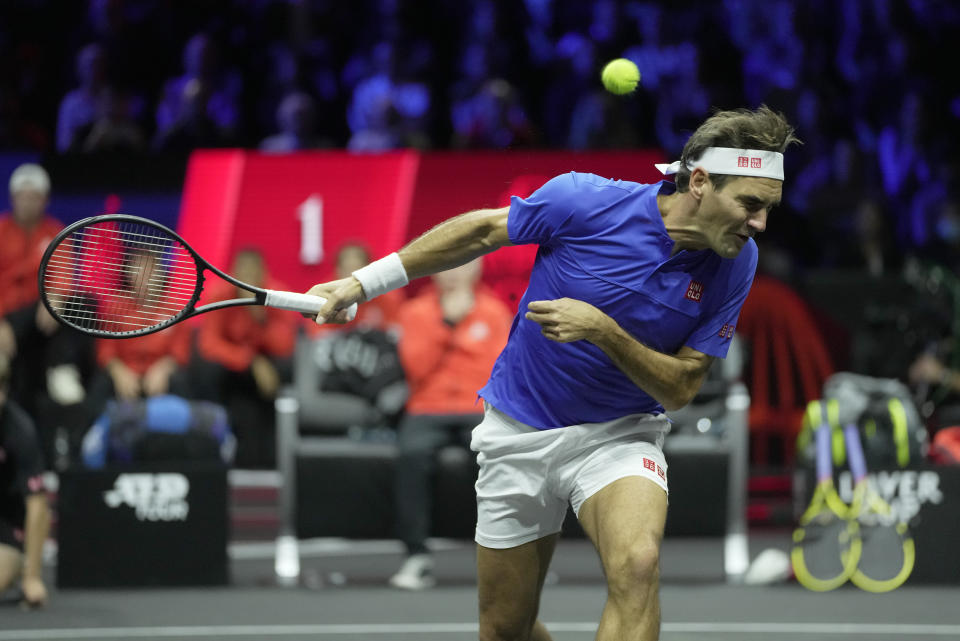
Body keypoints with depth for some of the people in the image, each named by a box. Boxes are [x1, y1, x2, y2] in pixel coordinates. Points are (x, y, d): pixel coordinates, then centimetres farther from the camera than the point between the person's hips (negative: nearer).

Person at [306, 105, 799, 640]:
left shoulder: (735, 265, -14)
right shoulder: (584, 200, -20)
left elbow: (680, 388, -10)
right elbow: (482, 232, -3)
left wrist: (603, 331, -27)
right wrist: (364, 283, 1)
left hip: (618, 432, 0)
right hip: (519, 431, 0)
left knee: (637, 566, -32)